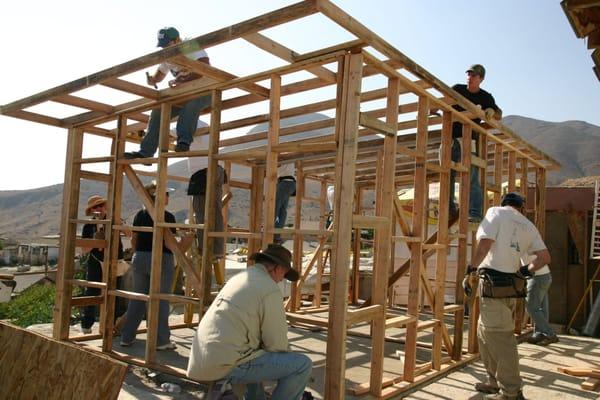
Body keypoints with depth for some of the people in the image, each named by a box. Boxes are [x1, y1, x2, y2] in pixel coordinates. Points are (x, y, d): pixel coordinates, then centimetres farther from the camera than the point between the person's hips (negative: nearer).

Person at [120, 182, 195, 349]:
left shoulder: (140, 214, 8)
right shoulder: (167, 216, -10)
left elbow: (134, 239, 12)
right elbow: (168, 243, -17)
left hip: (140, 258, 6)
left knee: (137, 298, 14)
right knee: (160, 301, 3)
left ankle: (127, 337, 21)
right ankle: (161, 341, 10)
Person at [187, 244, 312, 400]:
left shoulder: (239, 277, 16)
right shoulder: (270, 289, -10)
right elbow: (277, 343, -7)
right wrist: (283, 356, 15)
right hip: (226, 365, -9)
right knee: (302, 365, -5)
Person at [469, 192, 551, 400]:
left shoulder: (496, 212, -2)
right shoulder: (528, 225, 15)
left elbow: (485, 244, -14)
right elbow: (545, 257, 9)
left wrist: (473, 266, 0)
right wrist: (526, 271, 21)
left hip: (493, 284, -7)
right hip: (511, 285, 7)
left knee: (500, 338, -2)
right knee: (485, 333, 18)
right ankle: (496, 382, 28)